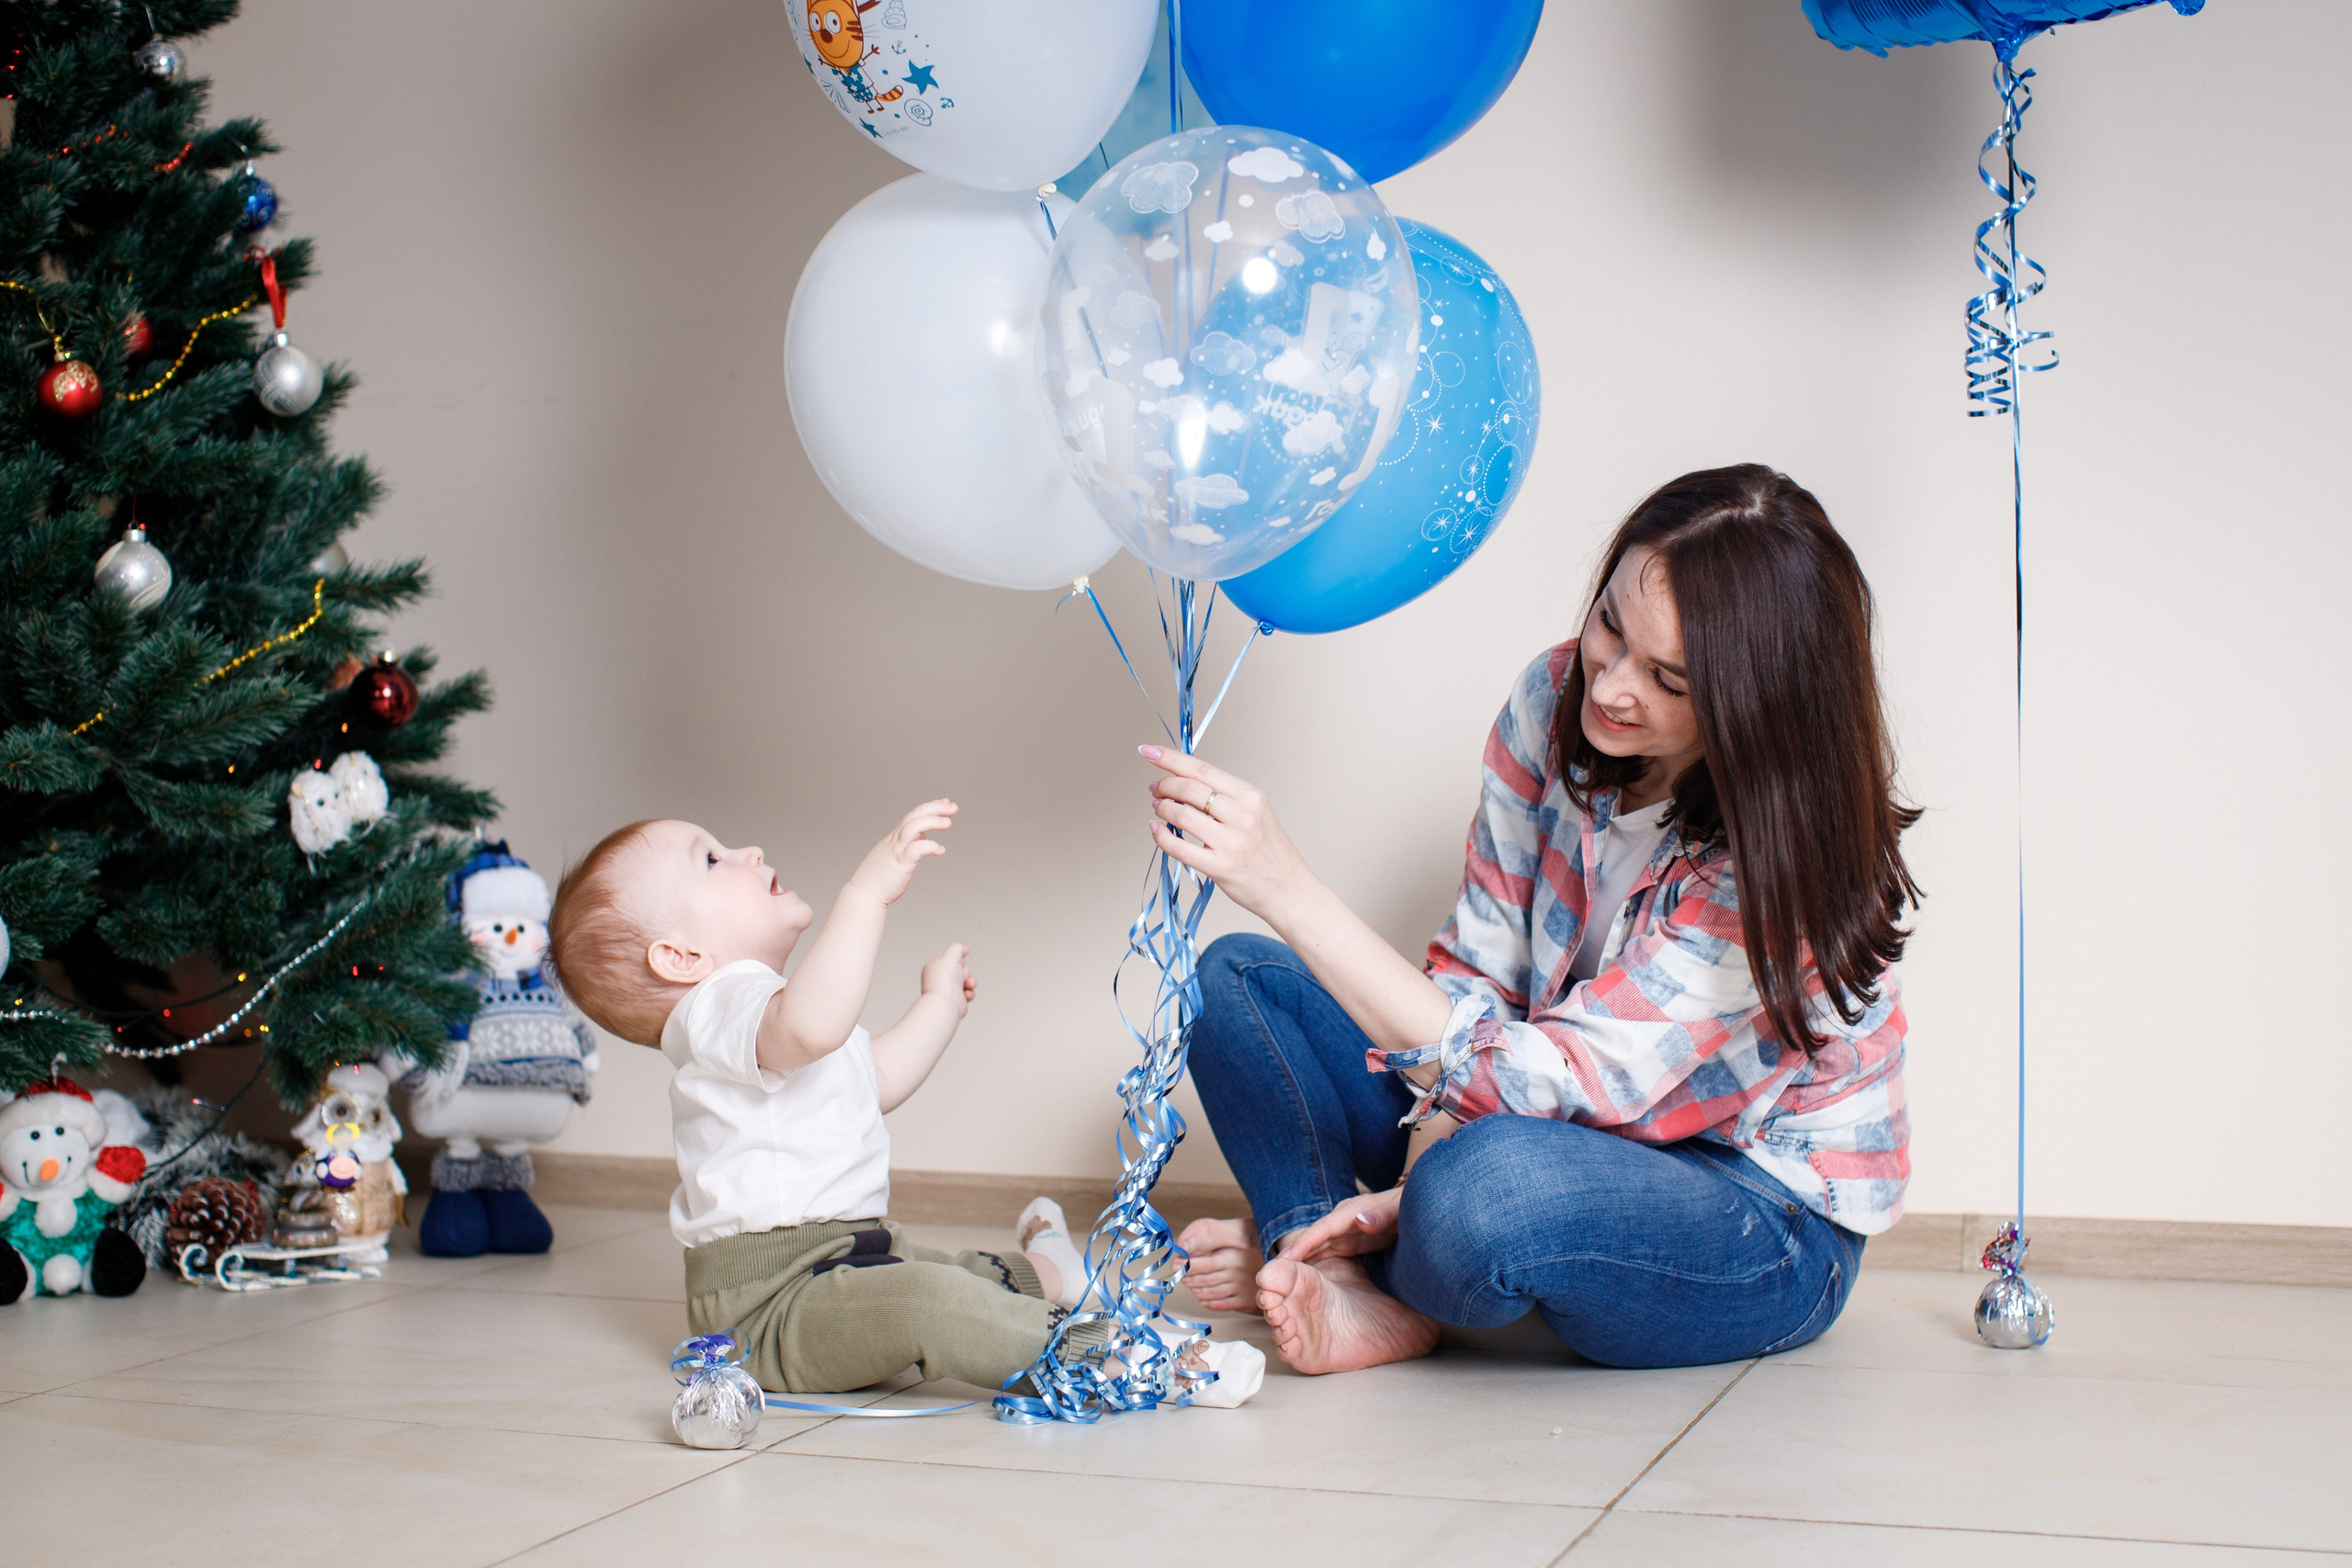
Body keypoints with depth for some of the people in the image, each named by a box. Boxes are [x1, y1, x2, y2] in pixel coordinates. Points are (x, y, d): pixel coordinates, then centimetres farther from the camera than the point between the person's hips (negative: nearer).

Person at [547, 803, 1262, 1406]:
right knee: (922, 1299, -36)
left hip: (848, 1255, 11)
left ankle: (1041, 1270, 59)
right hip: (771, 1293, -11)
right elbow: (809, 1028, -43)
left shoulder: (768, 1004, 20)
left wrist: (940, 1003, 40)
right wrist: (867, 890, -46)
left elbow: (876, 1081, 35)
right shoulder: (720, 1008, -18)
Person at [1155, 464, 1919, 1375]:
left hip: (1769, 1216, -6)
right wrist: (1410, 1185, -18)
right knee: (1236, 979, 1)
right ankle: (1358, 1295, -15)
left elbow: (1542, 1079, -34)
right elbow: (1477, 967, -4)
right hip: (1581, 1136, 7)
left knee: (1494, 1183, -39)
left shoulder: (1786, 856, -29)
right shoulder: (1557, 698, -11)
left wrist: (1287, 888, -40)